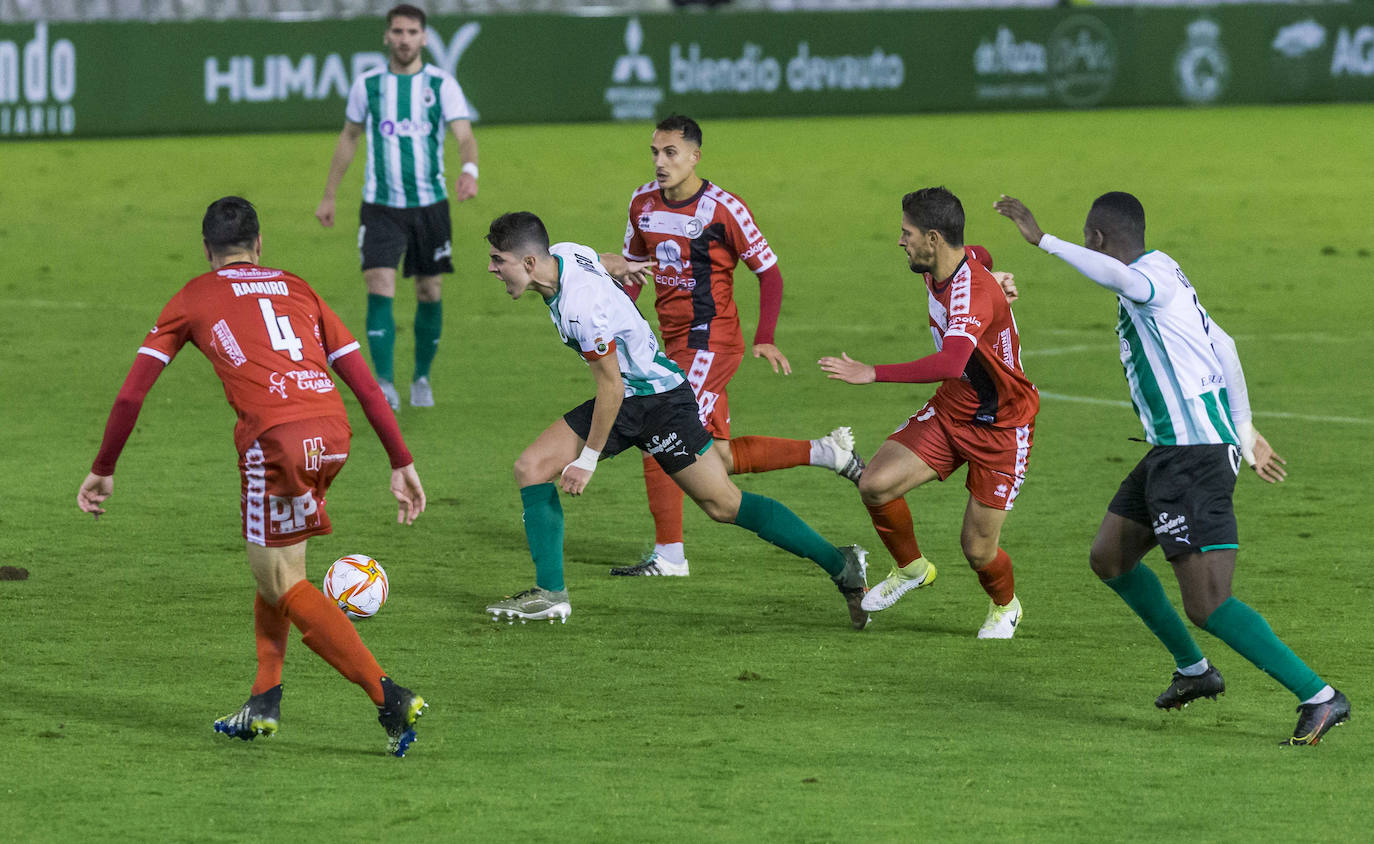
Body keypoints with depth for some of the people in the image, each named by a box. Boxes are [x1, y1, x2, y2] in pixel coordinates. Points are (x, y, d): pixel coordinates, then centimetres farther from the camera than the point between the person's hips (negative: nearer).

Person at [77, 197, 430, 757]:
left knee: (282, 583, 2)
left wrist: (103, 470, 27)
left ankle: (390, 698, -10)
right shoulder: (298, 290, 26)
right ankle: (264, 703, 20)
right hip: (333, 432, 5)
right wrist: (402, 464, 22)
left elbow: (132, 393, 17)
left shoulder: (193, 298, 18)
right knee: (276, 567, 24)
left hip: (274, 435, -4)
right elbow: (365, 383, 19)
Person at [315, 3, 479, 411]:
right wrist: (329, 196, 16)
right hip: (380, 205, 0)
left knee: (430, 293, 9)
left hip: (430, 204, 0)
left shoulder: (442, 84, -3)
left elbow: (464, 134, -14)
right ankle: (384, 385, -19)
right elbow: (349, 137, 14)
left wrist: (469, 170, -37)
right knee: (380, 289, -15)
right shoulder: (367, 84, 2)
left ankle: (422, 378, 28)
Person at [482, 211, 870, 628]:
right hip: (625, 397, 9)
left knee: (724, 505, -4)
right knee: (531, 468, -1)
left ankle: (841, 566, 6)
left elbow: (611, 386, -25)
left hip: (659, 398, -9)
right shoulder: (561, 253, -7)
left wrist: (588, 459, -18)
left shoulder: (580, 304, -31)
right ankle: (550, 594, 2)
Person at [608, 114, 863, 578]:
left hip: (709, 342, -7)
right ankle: (825, 453, 24)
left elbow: (769, 273, -5)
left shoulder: (723, 209, -13)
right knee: (722, 457, 9)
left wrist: (764, 339, -12)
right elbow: (634, 268, 19)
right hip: (674, 341, 7)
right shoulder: (643, 203, 6)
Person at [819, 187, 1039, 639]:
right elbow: (982, 257, 21)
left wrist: (874, 374, -52)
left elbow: (951, 364, -50)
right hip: (951, 411, 8)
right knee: (875, 484, -12)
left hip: (1002, 426, -8)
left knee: (977, 549, -3)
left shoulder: (975, 293, -33)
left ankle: (1005, 606, 32)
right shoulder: (939, 268, -5)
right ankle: (911, 568, 15)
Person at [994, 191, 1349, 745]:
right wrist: (1244, 434, 30)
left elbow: (1120, 276, -39)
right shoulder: (1160, 275, 17)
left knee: (1208, 606, -13)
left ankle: (1319, 697, -11)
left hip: (1193, 458, -11)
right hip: (1170, 451, 11)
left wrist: (1044, 241, -40)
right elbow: (1222, 349, 24)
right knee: (1109, 558, 21)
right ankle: (1194, 669, 31)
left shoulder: (1154, 274, -13)